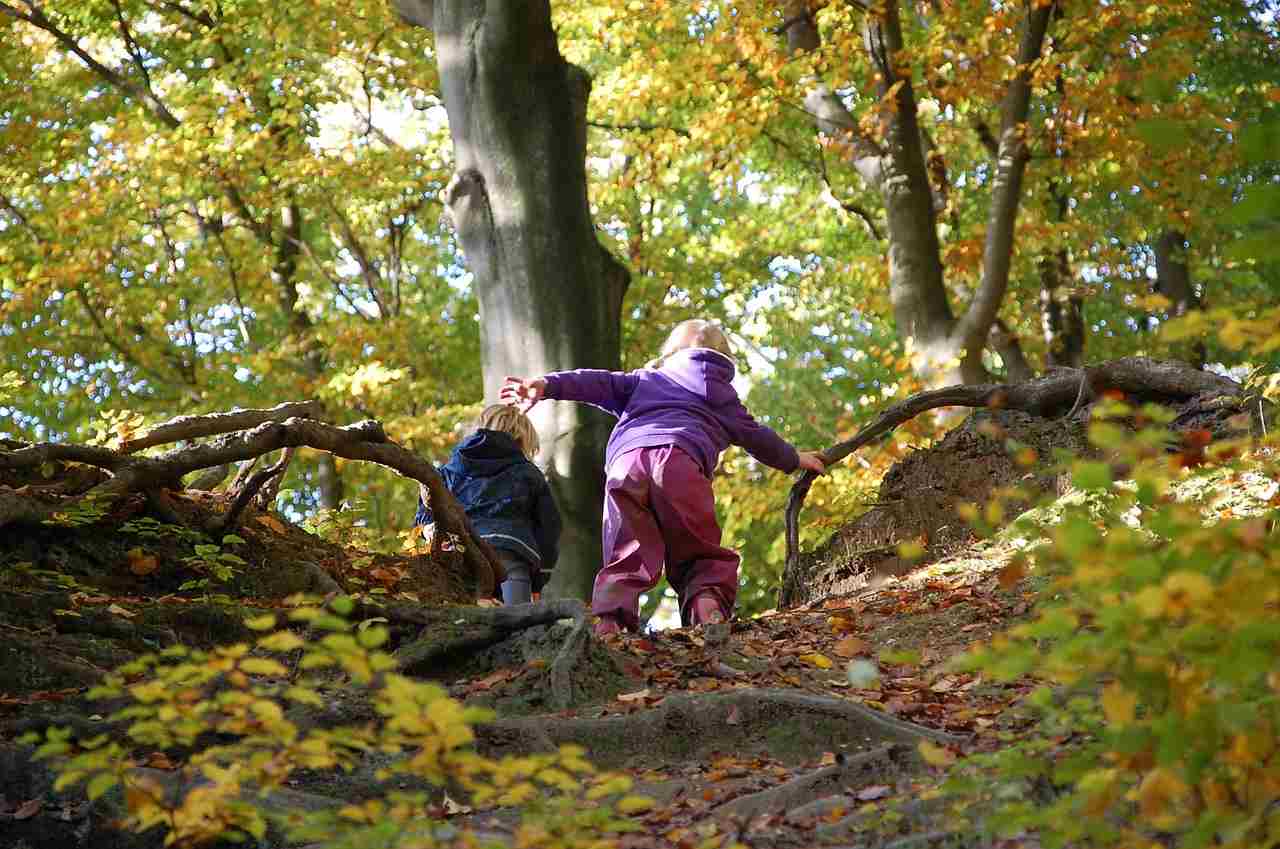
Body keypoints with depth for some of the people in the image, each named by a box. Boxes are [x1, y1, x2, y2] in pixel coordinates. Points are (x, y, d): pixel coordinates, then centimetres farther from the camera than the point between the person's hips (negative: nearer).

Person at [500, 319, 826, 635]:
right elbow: (754, 435, 43)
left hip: (625, 461, 2)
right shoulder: (721, 394, 34)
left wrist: (547, 386, 10)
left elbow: (599, 383, 23)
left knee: (626, 558, -2)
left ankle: (608, 619, -27)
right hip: (680, 460, -1)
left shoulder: (645, 379, 38)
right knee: (703, 556, 6)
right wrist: (793, 460, 60)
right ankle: (708, 606, -23)